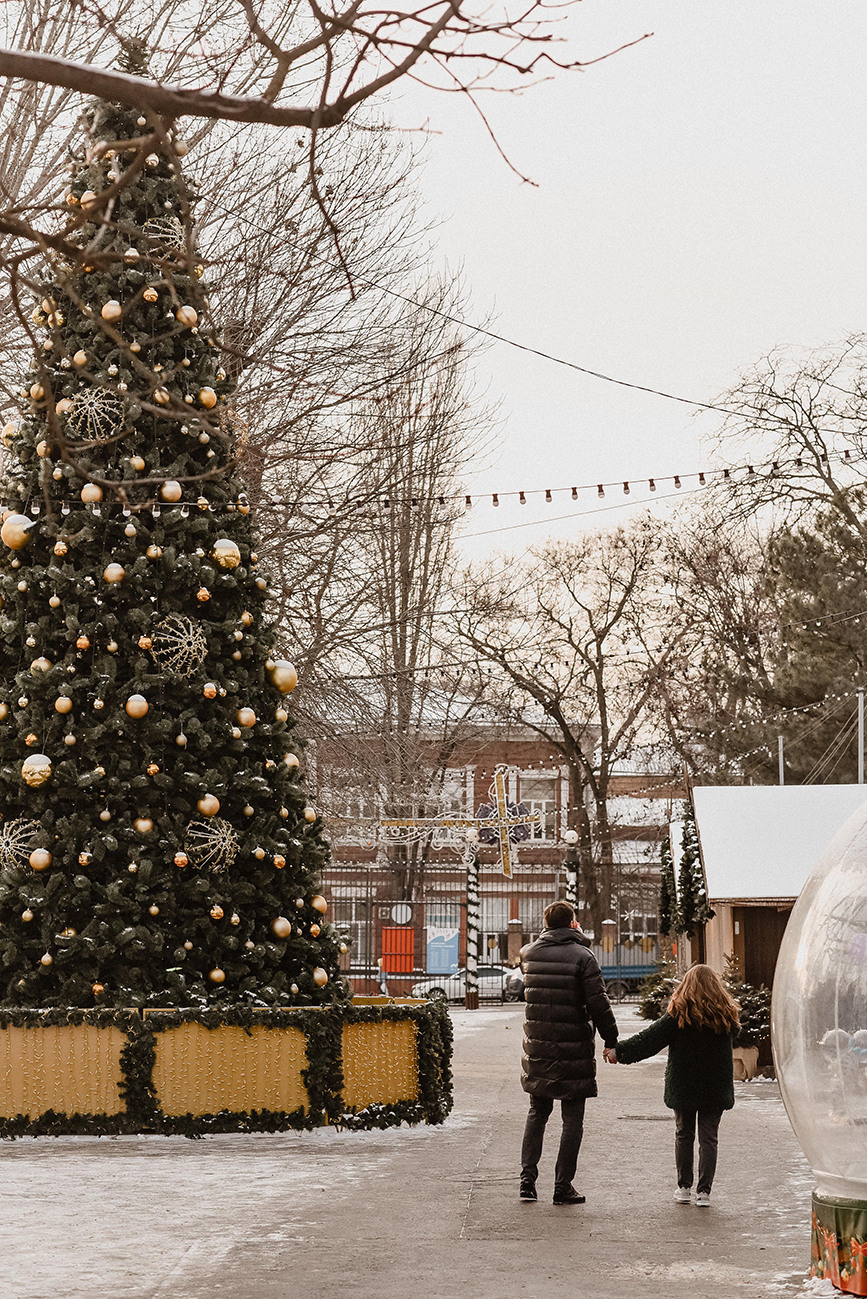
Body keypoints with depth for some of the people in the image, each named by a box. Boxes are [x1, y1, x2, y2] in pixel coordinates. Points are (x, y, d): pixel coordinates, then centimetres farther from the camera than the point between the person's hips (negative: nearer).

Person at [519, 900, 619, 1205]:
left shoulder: (529, 954, 3)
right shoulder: (582, 956, -11)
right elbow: (598, 1003, -14)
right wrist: (611, 1040, -5)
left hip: (537, 1050, 4)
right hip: (573, 1051, -4)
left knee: (537, 1114, 17)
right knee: (572, 1120, 4)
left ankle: (527, 1177, 10)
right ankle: (563, 1186, 3)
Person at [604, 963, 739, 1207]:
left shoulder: (678, 1015, -11)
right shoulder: (726, 1015, -4)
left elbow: (649, 1039, -10)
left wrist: (619, 1051, -5)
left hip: (683, 1086, -1)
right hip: (715, 1088, 1)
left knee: (684, 1135, 14)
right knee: (709, 1138, 6)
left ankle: (684, 1188, 17)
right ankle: (703, 1191, 2)